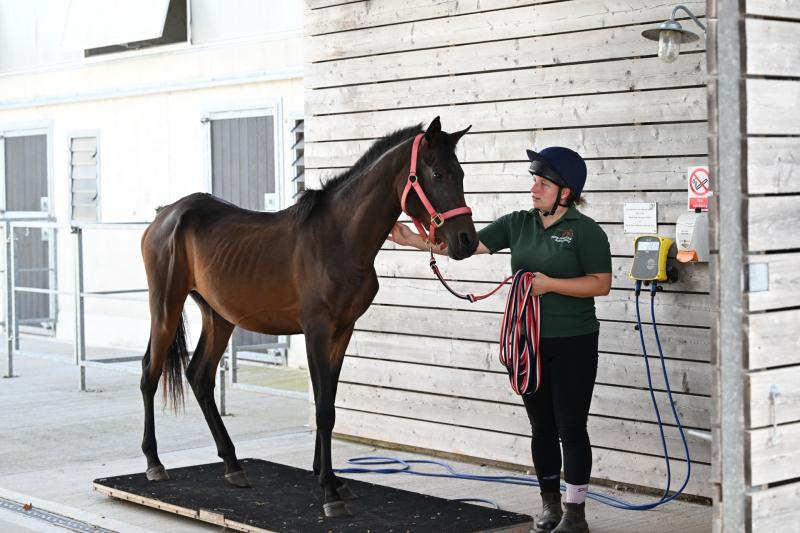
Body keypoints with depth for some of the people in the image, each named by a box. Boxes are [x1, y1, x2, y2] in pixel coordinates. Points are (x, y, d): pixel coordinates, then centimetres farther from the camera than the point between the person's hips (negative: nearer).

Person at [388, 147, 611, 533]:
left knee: (571, 428, 0)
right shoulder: (519, 223, 5)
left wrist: (550, 284, -21)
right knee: (542, 427, 12)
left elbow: (601, 284, -12)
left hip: (572, 344, -5)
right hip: (528, 342, 5)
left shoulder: (585, 231, -8)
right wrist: (414, 240, -11)